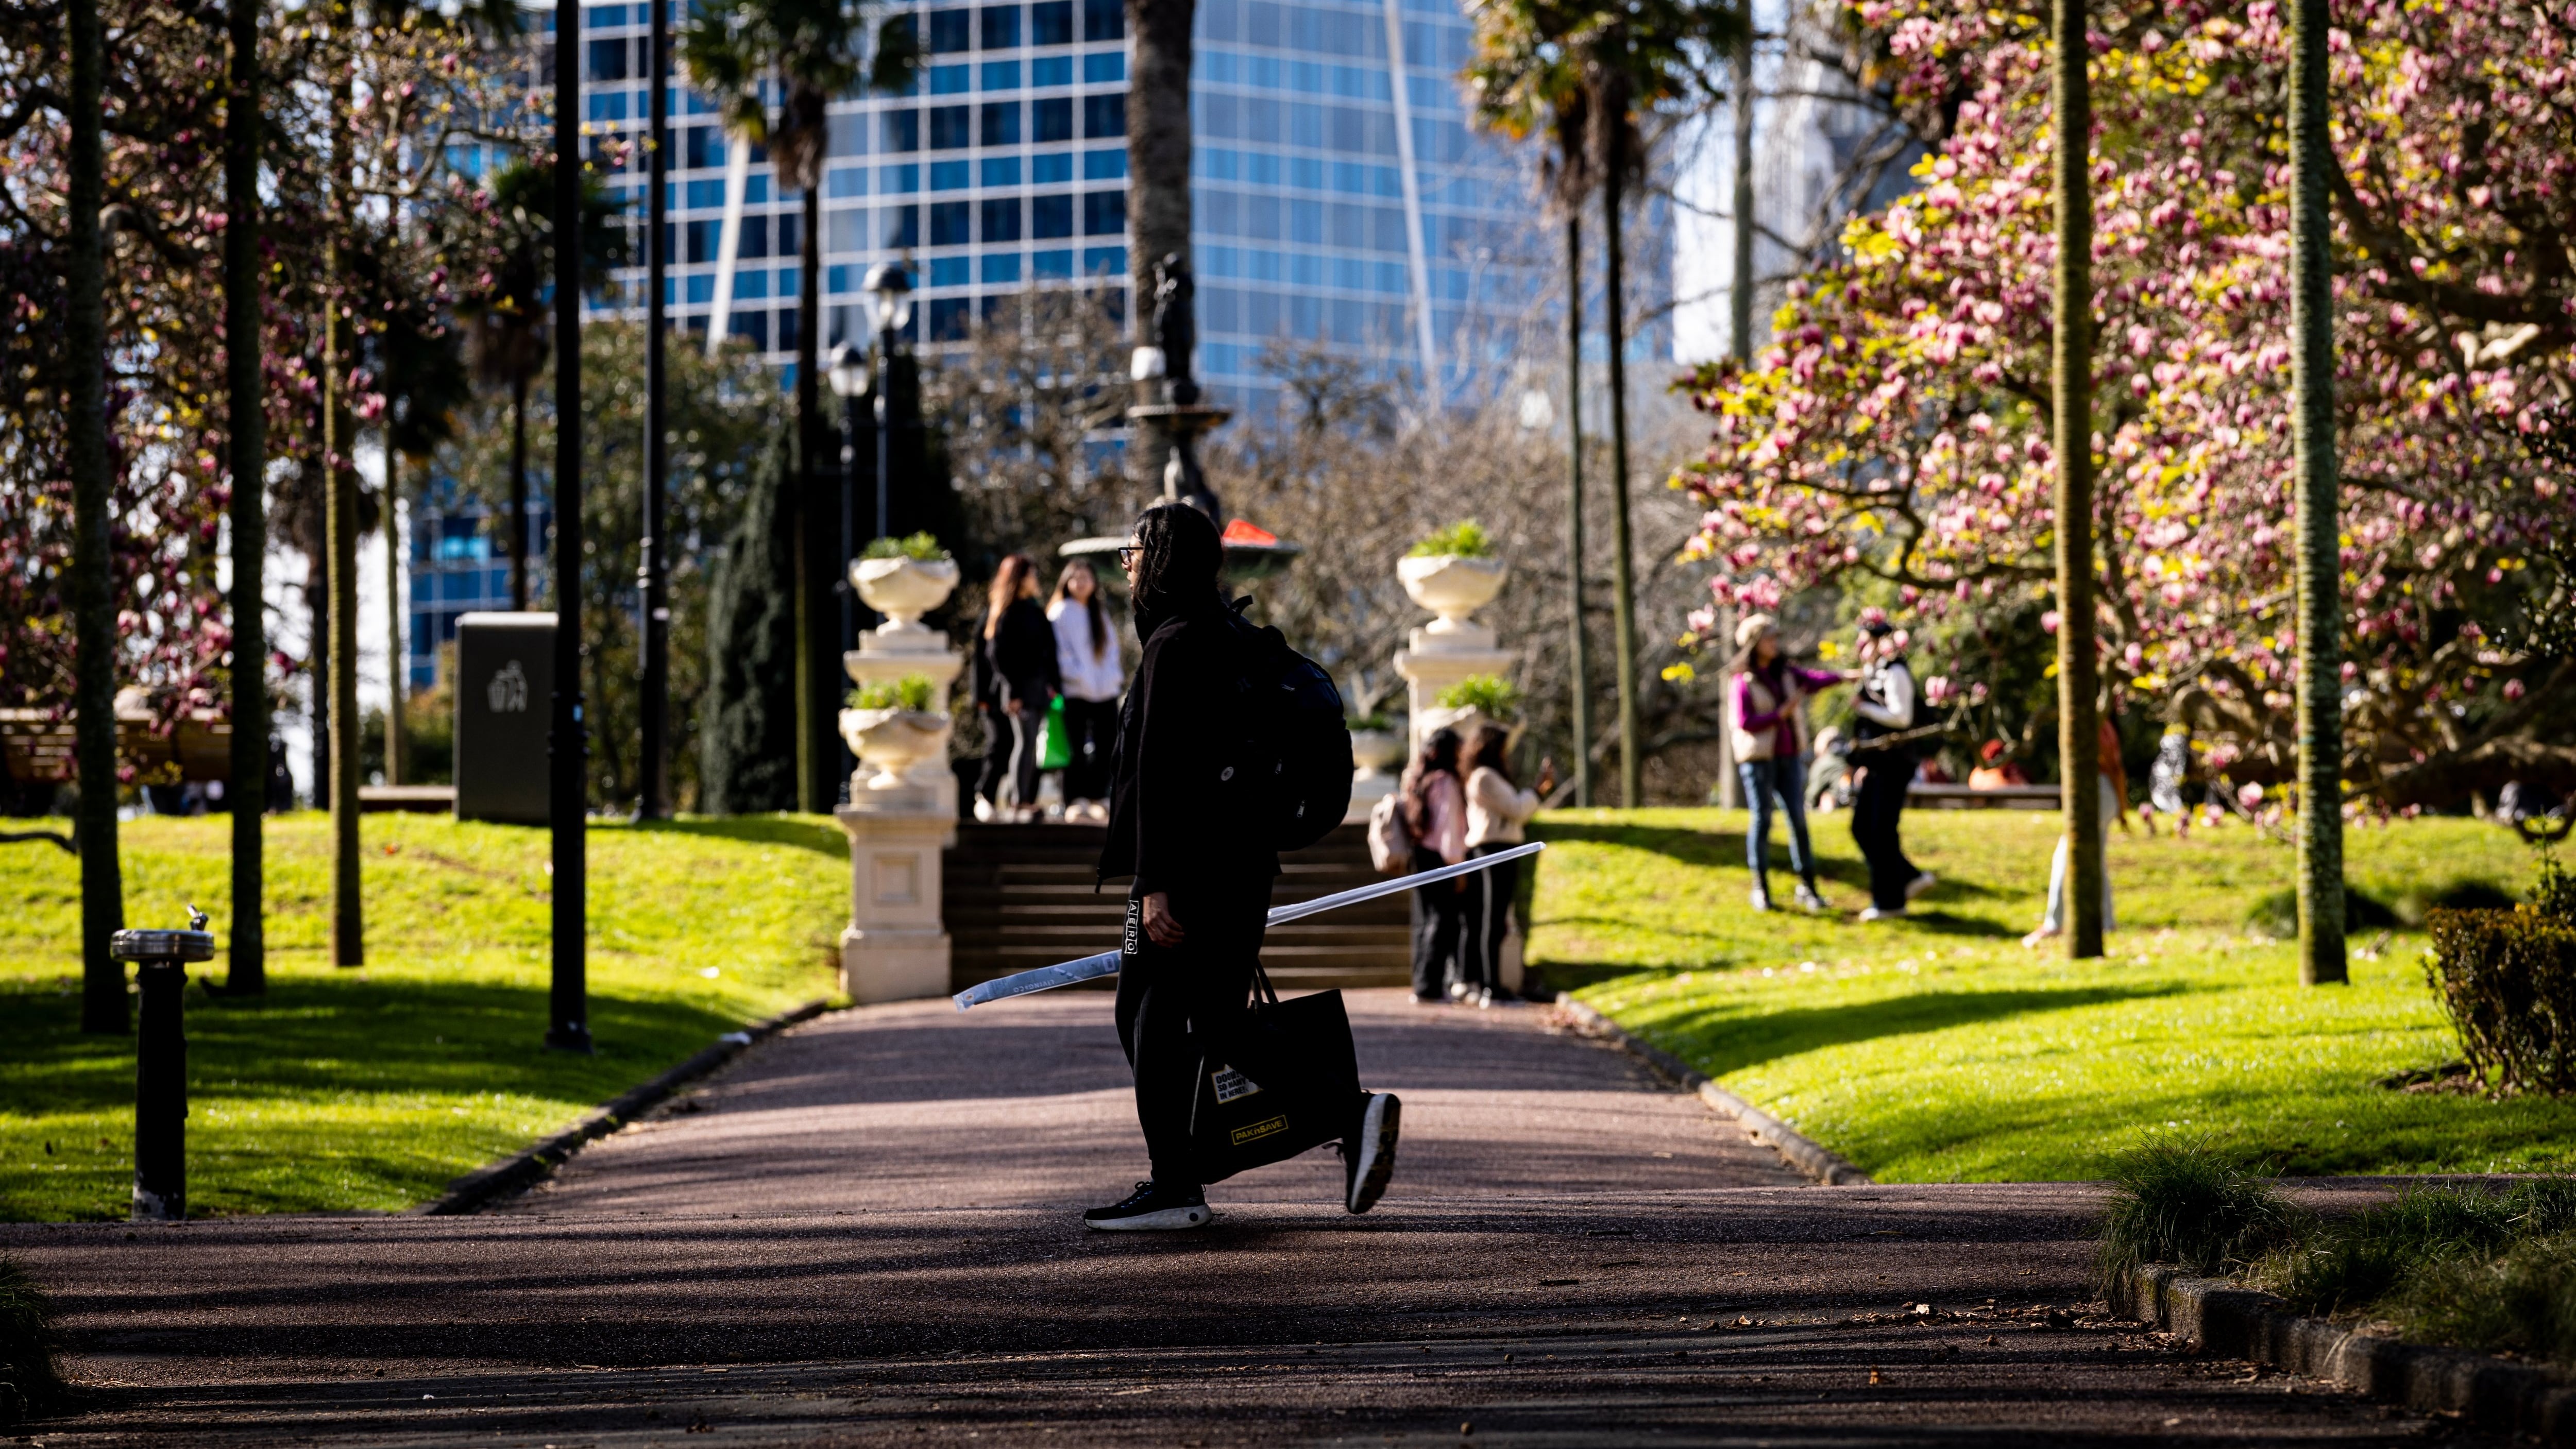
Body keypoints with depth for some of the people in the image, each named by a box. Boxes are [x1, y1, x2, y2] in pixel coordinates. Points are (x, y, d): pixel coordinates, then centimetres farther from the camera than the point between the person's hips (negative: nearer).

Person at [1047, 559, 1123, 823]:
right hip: (1075, 692, -5)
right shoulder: (1061, 612, 1)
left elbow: (1112, 646, 19)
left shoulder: (1100, 614, 18)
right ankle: (1075, 803, -4)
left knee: (1105, 746, 3)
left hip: (1105, 691, 5)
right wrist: (1077, 674, -14)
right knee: (1076, 749, -5)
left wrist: (1114, 675, 3)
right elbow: (1059, 650, -5)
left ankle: (1099, 798, 10)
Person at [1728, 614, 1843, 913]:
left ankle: (1807, 887, 5)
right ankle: (1761, 889, 7)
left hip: (1789, 758, 4)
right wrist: (1781, 714, -20)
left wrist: (1845, 676, -25)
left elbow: (1815, 680, -7)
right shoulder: (1743, 683, -6)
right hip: (1757, 759, -4)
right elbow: (1744, 723, -15)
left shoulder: (1786, 674, 9)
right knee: (1762, 821, -3)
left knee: (1798, 819, 0)